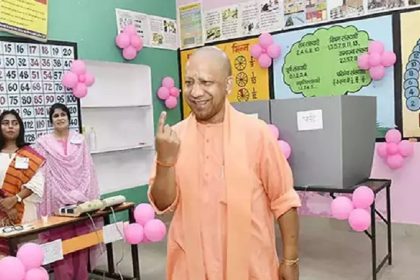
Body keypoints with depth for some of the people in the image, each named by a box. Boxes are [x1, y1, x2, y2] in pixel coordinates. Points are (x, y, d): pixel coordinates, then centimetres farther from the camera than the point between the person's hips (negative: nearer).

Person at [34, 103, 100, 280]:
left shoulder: (79, 140, 9)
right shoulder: (43, 143, 2)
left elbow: (87, 169, 7)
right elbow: (43, 173, -2)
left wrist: (80, 194, -4)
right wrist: (65, 197, -10)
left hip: (81, 199, 2)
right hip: (57, 201, -2)